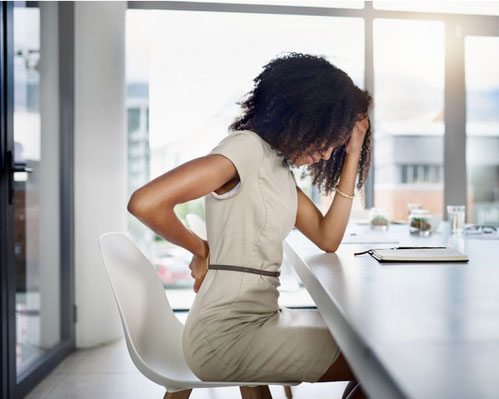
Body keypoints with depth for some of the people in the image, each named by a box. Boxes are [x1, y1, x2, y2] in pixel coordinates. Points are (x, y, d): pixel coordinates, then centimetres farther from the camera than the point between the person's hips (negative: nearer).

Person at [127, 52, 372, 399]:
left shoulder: (280, 168, 12)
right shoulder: (248, 147, -15)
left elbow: (328, 239, 5)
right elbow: (145, 203, -25)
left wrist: (352, 154, 4)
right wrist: (200, 249, -9)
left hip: (259, 318, 9)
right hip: (227, 334, -9)